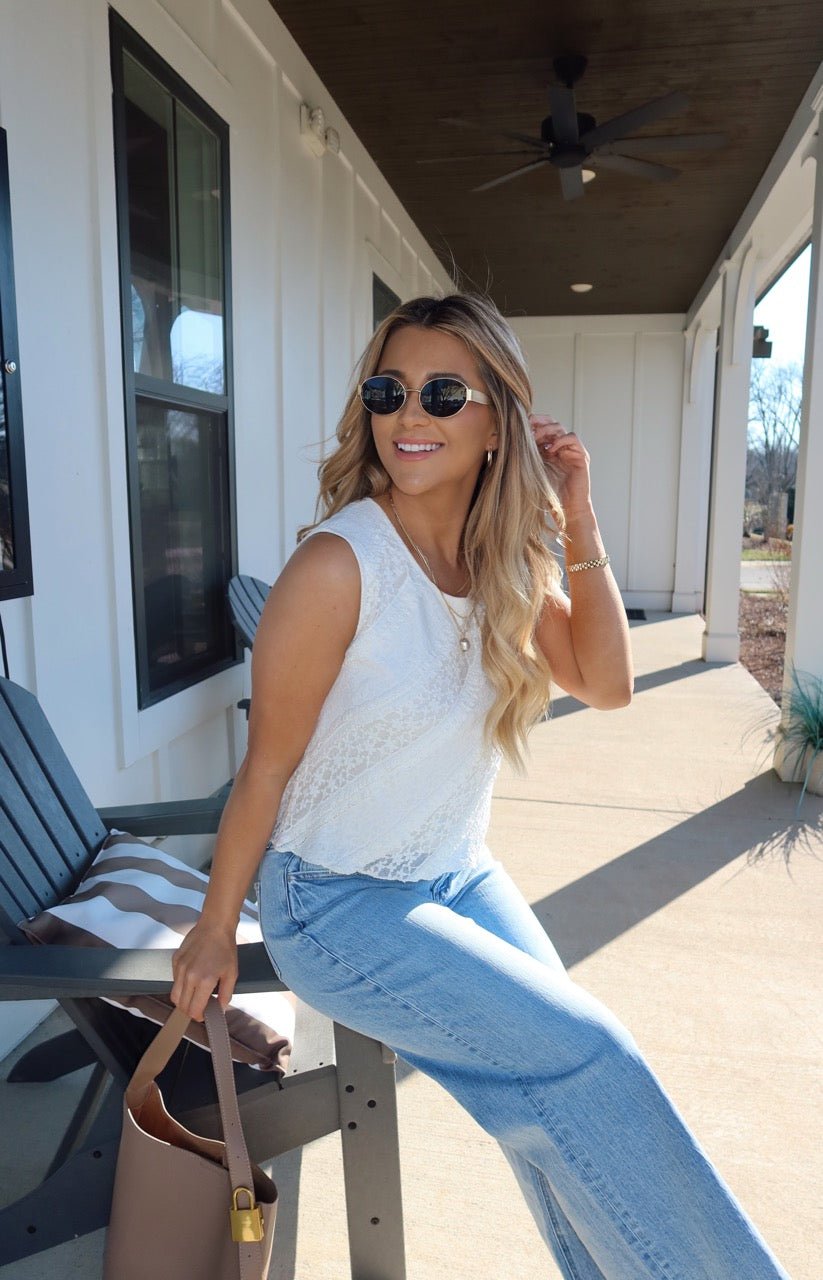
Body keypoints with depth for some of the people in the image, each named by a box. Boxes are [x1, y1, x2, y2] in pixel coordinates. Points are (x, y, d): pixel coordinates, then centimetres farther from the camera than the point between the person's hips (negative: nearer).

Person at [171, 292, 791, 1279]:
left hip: (462, 878, 6)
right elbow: (267, 765, -15)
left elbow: (605, 684, -3)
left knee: (569, 1094, -5)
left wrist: (579, 529, -14)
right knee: (581, 1059, -13)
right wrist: (214, 932, -5)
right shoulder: (340, 564, -23)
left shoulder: (507, 556, -3)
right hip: (334, 902, -6)